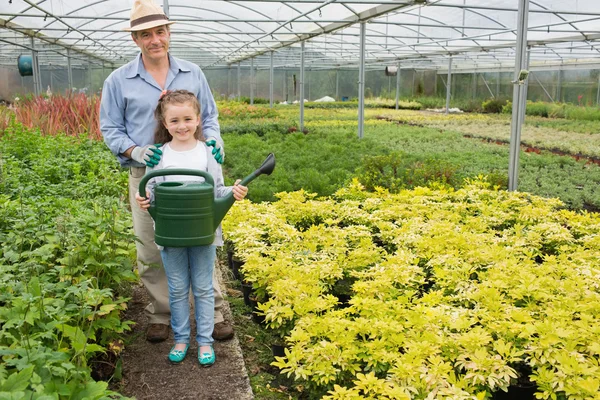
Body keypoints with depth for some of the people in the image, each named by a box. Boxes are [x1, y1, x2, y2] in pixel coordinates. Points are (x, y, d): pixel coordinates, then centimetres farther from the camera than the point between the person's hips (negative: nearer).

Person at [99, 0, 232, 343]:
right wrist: (135, 151, -14)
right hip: (147, 176, 0)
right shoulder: (119, 81, 3)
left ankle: (214, 314, 17)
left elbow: (209, 117, 14)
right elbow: (110, 129, 5)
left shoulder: (193, 74, 8)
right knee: (152, 253, 7)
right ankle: (160, 317, 24)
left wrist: (214, 140, -7)